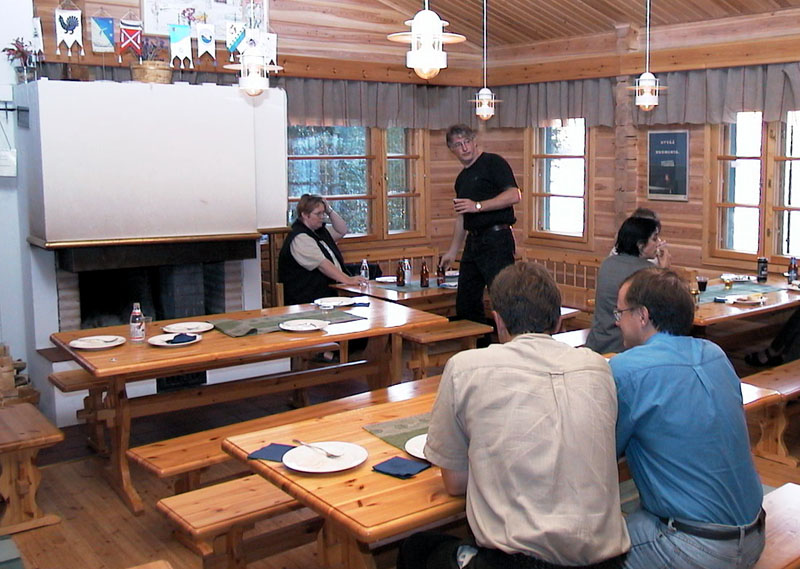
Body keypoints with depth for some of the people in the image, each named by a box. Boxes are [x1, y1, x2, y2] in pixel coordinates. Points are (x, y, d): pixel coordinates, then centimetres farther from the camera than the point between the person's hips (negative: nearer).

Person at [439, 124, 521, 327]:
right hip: (473, 241, 9)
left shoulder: (493, 163, -4)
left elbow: (513, 195, -16)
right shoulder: (462, 178, 20)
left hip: (496, 239, -9)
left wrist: (477, 206, -19)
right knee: (465, 304, 10)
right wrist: (453, 251, 26)